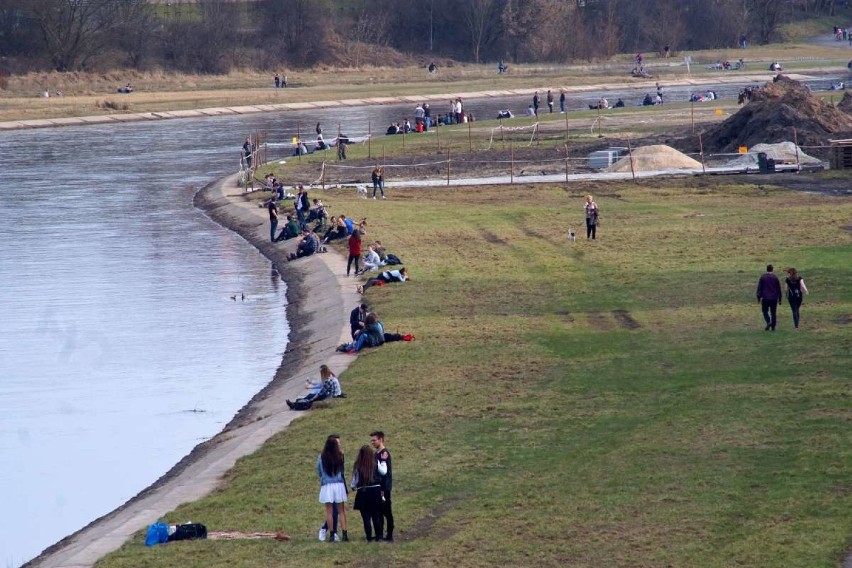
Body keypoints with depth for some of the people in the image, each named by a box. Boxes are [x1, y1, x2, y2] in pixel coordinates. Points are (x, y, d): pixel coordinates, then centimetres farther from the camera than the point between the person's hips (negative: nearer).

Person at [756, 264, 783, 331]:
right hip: (774, 298, 1)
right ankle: (773, 327, 8)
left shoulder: (762, 277, -2)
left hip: (765, 298, -1)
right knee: (773, 312, 8)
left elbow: (759, 288, -1)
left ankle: (768, 322, -14)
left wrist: (758, 297, 5)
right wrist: (779, 299, 13)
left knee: (765, 311, 11)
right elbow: (779, 289, 6)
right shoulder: (775, 278, 1)